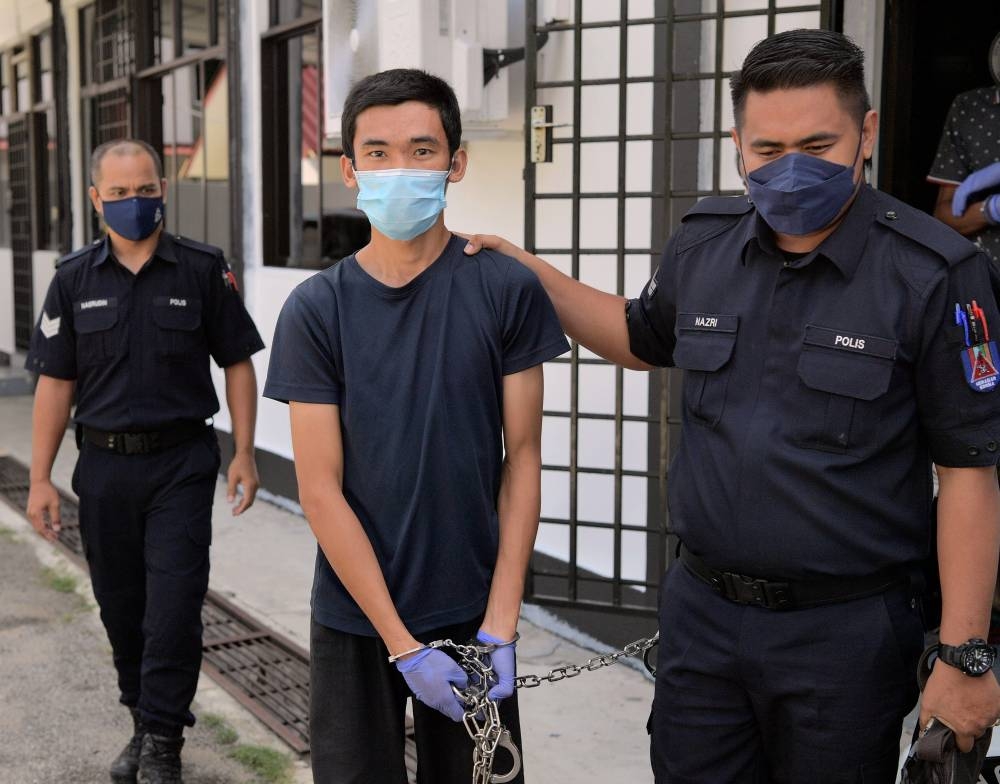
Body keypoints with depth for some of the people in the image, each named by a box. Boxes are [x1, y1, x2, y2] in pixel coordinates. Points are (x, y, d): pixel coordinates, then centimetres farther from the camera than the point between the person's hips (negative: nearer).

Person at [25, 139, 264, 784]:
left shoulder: (204, 269, -1)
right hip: (105, 465, 3)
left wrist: (244, 455, -4)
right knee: (121, 608, 12)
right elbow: (56, 382, 5)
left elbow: (237, 363, 2)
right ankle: (143, 724, 30)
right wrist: (40, 479, 2)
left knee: (174, 606, -5)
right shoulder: (75, 278, 4)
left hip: (182, 463, -3)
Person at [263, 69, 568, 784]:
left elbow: (523, 458, -4)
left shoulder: (506, 290, -6)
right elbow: (321, 491, -9)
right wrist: (403, 644, -13)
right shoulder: (315, 310, -7)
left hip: (474, 615, 0)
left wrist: (499, 625, -9)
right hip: (353, 619, 0)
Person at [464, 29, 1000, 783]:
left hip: (843, 631, -4)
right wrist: (530, 273, 13)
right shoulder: (703, 246, 1)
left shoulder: (934, 274, -14)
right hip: (703, 610, 4)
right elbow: (643, 339, 22)